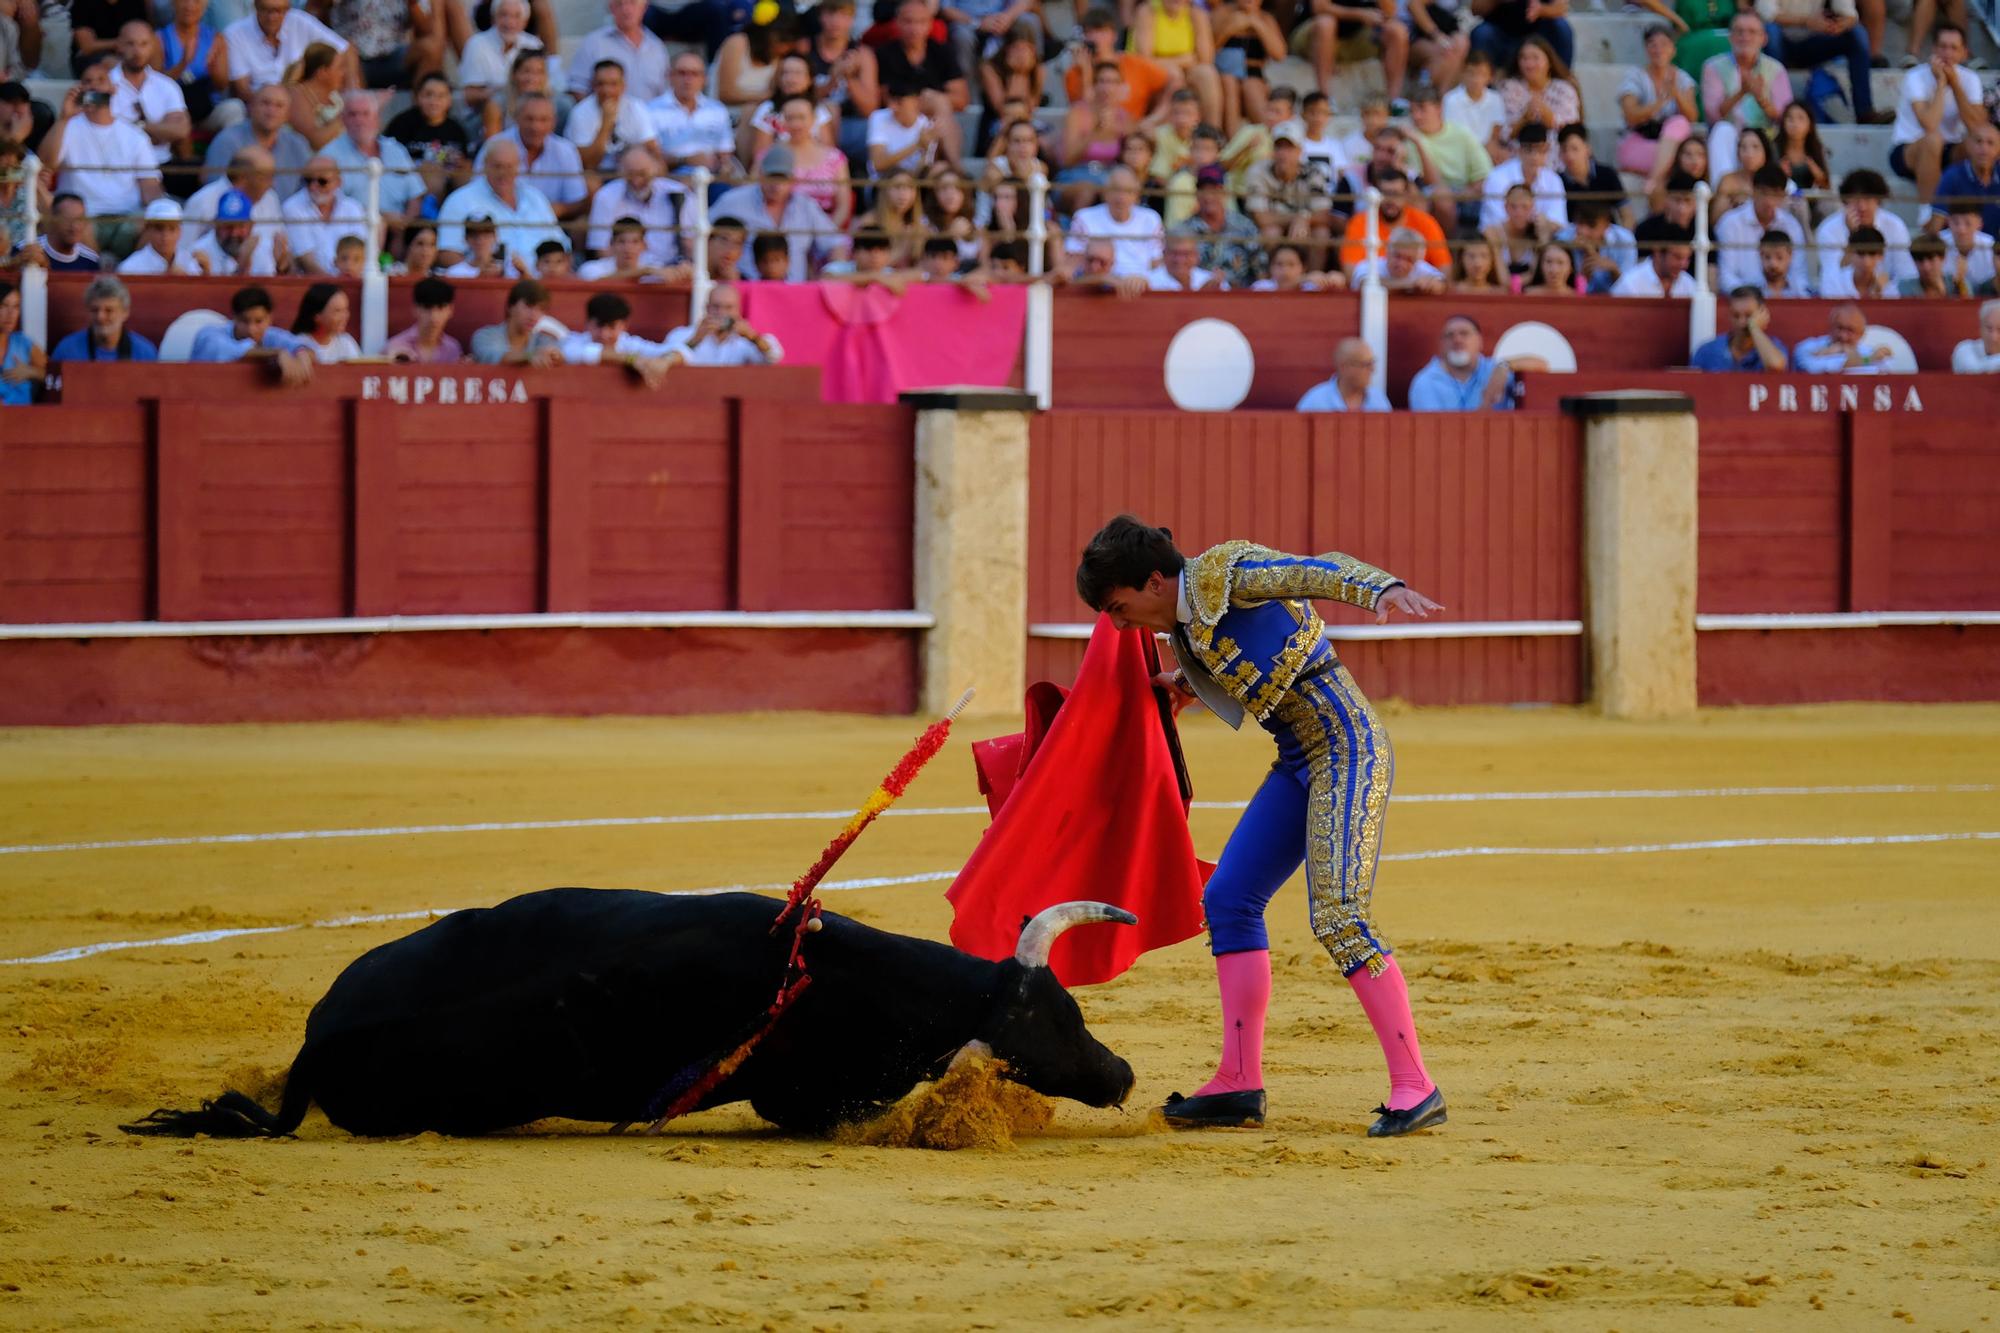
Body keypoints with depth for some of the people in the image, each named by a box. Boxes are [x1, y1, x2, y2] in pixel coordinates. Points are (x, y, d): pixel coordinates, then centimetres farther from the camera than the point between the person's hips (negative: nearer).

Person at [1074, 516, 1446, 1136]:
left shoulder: (1223, 572, -11)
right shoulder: (1184, 630, 15)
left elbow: (1320, 571, -25)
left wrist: (1384, 590, -43)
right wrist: (1186, 684, 23)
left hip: (1346, 746, -10)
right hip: (1299, 763, 10)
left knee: (1338, 917, -18)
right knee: (1229, 897, 9)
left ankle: (1415, 1087, -17)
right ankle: (1240, 1084, 12)